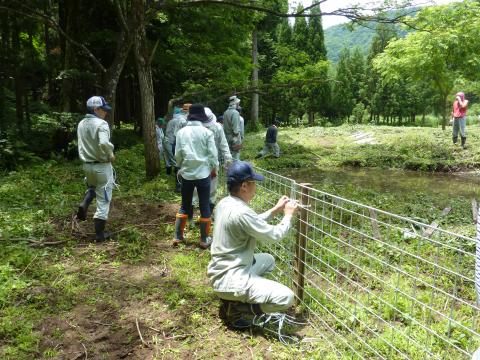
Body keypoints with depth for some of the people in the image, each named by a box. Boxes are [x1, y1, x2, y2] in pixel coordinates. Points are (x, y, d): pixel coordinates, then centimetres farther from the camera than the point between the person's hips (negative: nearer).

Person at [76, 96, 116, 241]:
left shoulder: (81, 124, 5)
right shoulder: (101, 124, -18)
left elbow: (82, 145, 11)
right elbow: (104, 143, -34)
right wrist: (111, 154, -17)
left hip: (87, 164, 7)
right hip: (102, 166, -6)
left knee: (92, 187, 35)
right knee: (103, 199, 5)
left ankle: (84, 205, 7)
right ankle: (100, 233, 11)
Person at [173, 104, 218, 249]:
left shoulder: (181, 132, 0)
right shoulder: (207, 132, -7)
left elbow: (177, 154, 3)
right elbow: (213, 154, -6)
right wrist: (214, 169, 11)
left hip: (187, 173, 3)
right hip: (203, 173, -2)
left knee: (185, 205, 16)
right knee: (205, 206, 8)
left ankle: (178, 237, 20)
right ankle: (204, 240, 14)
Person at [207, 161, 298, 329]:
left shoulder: (224, 203, 3)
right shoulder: (241, 212, -26)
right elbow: (274, 235, -15)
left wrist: (275, 210, 14)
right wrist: (288, 214, 1)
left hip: (222, 271, 10)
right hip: (229, 279, -10)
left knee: (268, 260, 28)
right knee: (286, 297, -14)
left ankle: (232, 296, 16)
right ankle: (233, 308, -3)